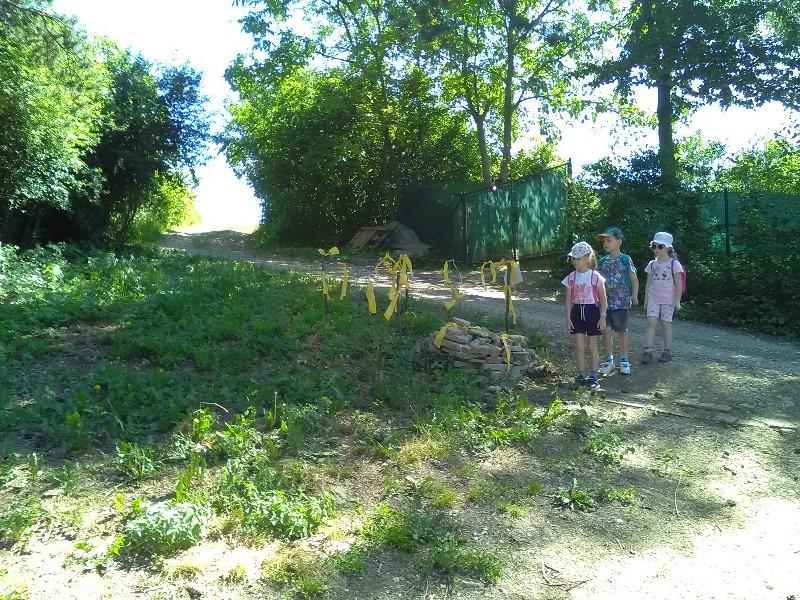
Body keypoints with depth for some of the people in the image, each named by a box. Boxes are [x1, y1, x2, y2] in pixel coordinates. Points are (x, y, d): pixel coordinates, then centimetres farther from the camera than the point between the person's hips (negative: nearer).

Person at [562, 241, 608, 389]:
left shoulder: (595, 277, -8)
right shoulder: (571, 277, 2)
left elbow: (603, 298, -5)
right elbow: (569, 299, 4)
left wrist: (602, 317, -9)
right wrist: (568, 317, -1)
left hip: (592, 311, -3)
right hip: (577, 312, 3)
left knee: (592, 345, 6)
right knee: (579, 345, 0)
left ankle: (593, 376, 15)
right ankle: (581, 375, 10)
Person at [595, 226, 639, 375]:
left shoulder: (625, 260, -5)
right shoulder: (603, 261, 9)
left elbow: (634, 279, -5)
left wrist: (634, 295, -19)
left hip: (621, 302, -4)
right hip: (605, 301, 4)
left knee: (622, 331, 7)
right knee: (606, 330, 2)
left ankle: (624, 360, 20)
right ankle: (609, 360, 14)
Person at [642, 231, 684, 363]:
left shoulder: (674, 264, -5)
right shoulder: (652, 264, 7)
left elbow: (678, 284, -5)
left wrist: (677, 301, -8)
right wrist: (646, 299, 10)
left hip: (668, 299, -3)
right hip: (653, 299, 3)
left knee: (666, 324, 2)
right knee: (651, 322, -8)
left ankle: (667, 352, 13)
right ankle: (648, 351, -10)